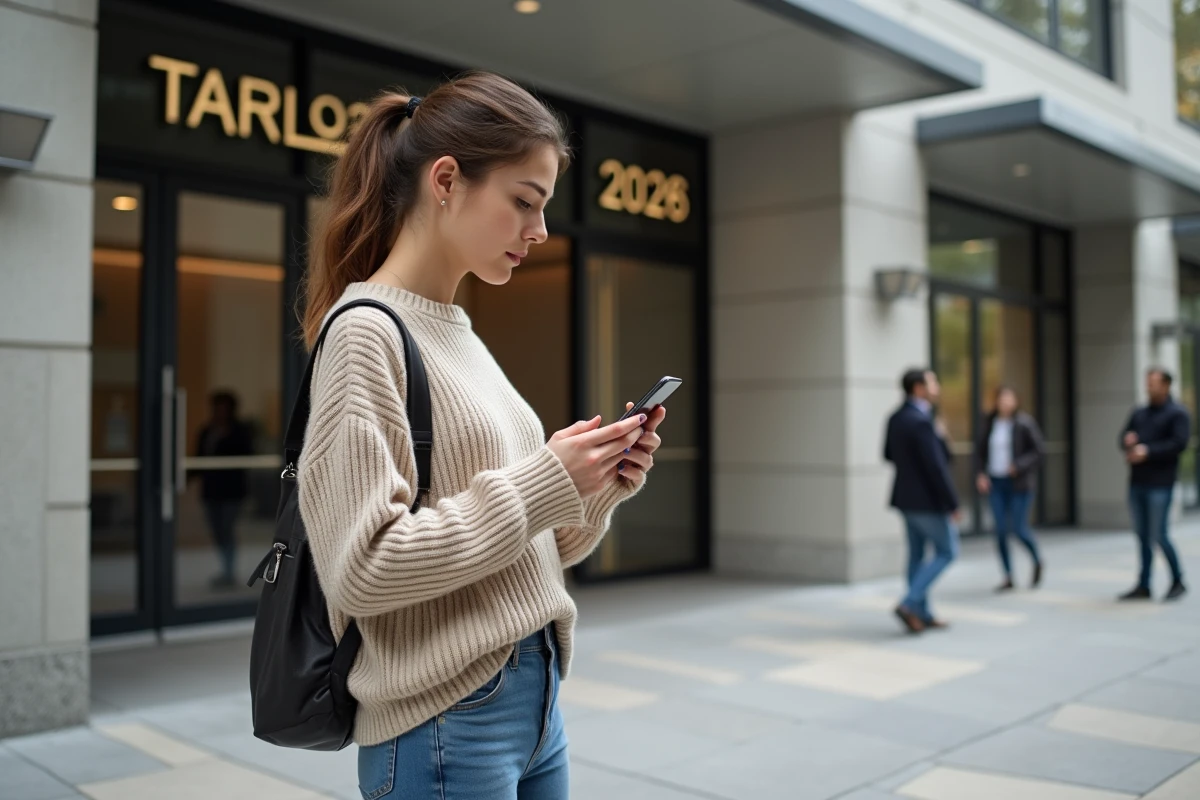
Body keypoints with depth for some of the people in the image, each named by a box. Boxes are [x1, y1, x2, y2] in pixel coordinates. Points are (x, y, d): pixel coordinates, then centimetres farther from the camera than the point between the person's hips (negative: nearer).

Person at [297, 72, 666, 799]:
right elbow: (361, 566, -21)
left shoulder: (463, 335, 9)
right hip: (444, 724, -8)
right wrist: (541, 485, -19)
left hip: (535, 700, 8)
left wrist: (598, 489, -4)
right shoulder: (367, 333, -14)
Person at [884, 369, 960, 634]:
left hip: (907, 498, 9)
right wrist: (953, 503, -18)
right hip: (928, 500, -9)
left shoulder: (896, 418, 5)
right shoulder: (921, 421, -23)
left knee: (917, 554, 13)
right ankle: (910, 603, -4)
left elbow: (889, 455, 16)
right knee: (947, 552, 5)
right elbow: (936, 467, -24)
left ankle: (922, 614, 20)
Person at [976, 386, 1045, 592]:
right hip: (996, 483, 4)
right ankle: (1008, 577, 9)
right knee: (1000, 530, 0)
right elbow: (982, 450, 15)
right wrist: (981, 474, 1)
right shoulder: (991, 422, 6)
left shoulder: (1025, 423, -8)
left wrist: (1019, 466, -19)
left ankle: (1037, 562, 27)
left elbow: (1040, 452, -8)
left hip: (1019, 483, -4)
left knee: (1019, 528, -3)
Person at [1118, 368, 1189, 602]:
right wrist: (1128, 441, -8)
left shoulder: (1177, 414, -2)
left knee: (1159, 536, -6)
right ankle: (1143, 586, 11)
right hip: (1137, 483, 6)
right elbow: (1125, 437, 15)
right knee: (1143, 536, 8)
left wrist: (1148, 451, -18)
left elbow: (1179, 443, -14)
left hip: (1160, 484, -6)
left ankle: (1177, 582, 11)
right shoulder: (1139, 413, 18)